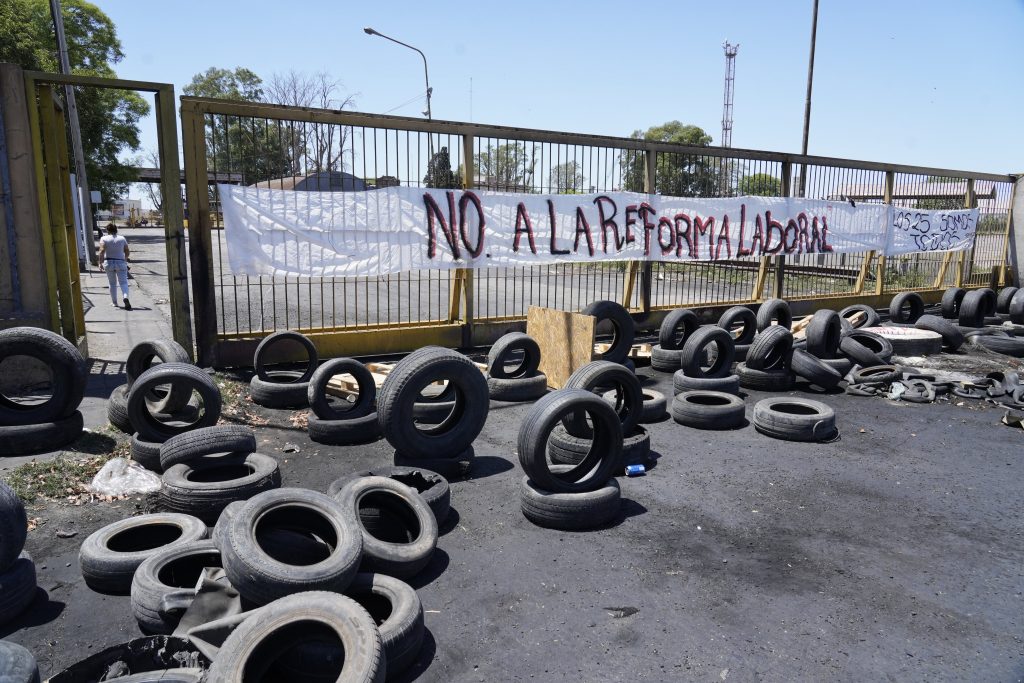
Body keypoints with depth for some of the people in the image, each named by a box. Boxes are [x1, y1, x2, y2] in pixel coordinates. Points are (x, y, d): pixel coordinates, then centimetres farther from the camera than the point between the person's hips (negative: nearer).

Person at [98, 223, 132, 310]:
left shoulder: (104, 239, -2)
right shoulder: (122, 238, 4)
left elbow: (102, 251, -14)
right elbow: (127, 251, 8)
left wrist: (100, 263, -12)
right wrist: (125, 259, 27)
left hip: (109, 263, 0)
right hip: (121, 263, 0)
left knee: (112, 284, 12)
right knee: (123, 282, -4)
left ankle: (114, 302, 19)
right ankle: (125, 297, -31)